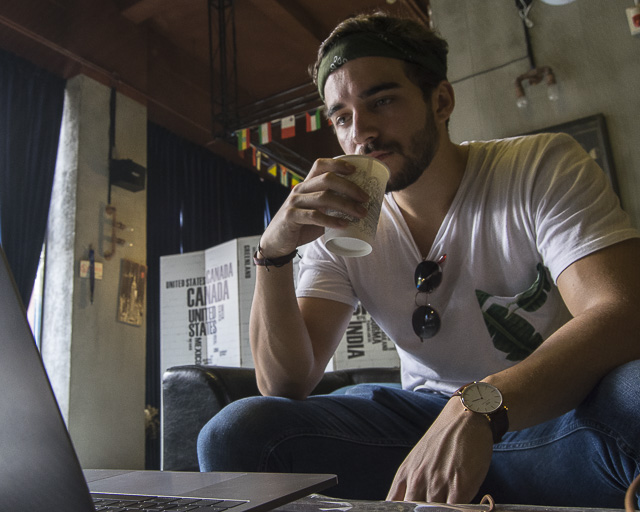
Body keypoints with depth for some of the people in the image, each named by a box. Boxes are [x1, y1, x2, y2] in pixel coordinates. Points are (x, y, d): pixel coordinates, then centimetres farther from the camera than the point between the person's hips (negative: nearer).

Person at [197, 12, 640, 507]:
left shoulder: (543, 168, -8)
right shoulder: (340, 227, -1)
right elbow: (286, 386, -7)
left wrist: (476, 409, -39)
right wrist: (275, 253, -22)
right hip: (426, 419, 4)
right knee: (238, 432, -16)